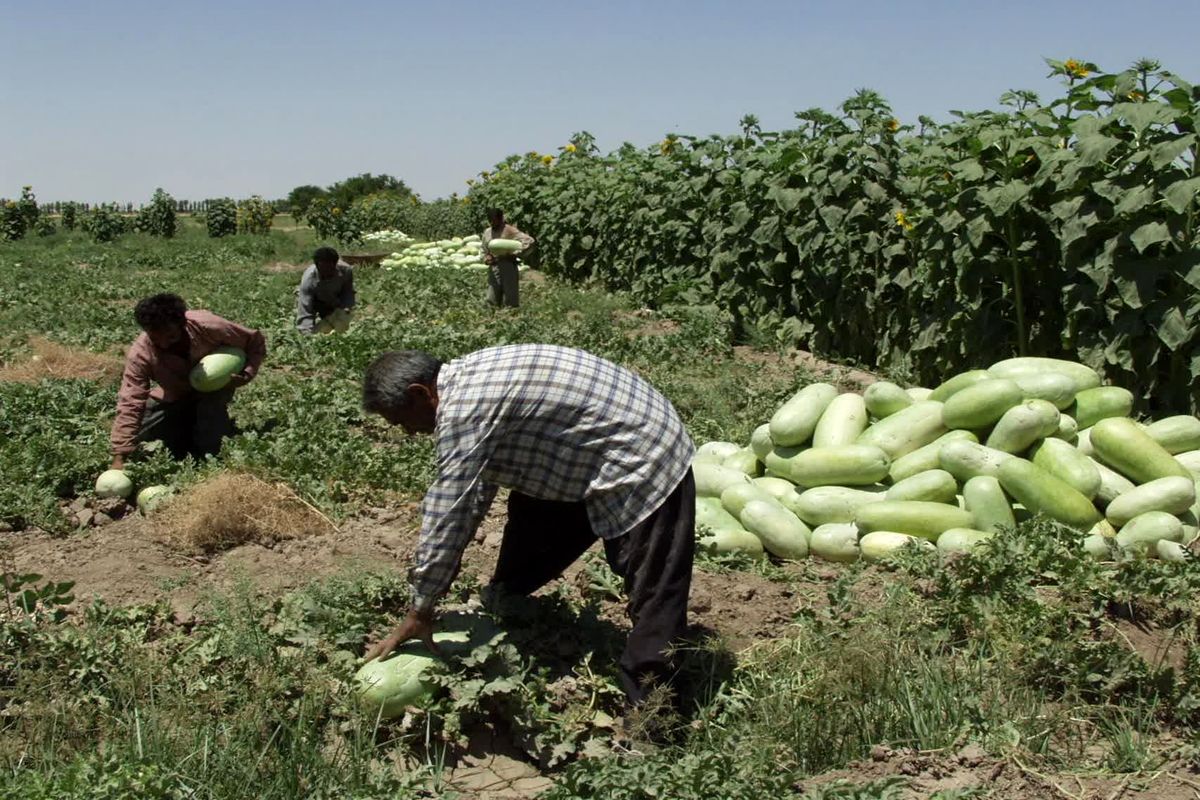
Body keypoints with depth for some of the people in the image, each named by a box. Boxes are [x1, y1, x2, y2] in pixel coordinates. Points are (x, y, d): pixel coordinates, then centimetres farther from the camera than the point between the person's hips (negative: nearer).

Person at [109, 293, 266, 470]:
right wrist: (119, 458, -42)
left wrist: (246, 374, -31)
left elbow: (256, 342, -17)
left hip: (214, 388, -3)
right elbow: (130, 404, -34)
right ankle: (189, 426, 17)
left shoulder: (207, 326, -34)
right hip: (174, 397, 3)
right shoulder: (140, 353, -31)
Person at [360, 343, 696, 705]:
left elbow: (448, 512, -21)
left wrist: (419, 613, -12)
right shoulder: (466, 380, 7)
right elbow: (475, 492, 17)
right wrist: (435, 572, 19)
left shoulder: (464, 408, -24)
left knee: (654, 599, -8)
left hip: (643, 461, -11)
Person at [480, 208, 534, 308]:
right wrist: (486, 258, 0)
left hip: (508, 269, -6)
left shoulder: (509, 230, -8)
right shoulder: (487, 232, 12)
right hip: (493, 270, 6)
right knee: (492, 302, 6)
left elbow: (529, 241, -17)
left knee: (510, 304, -4)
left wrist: (514, 255, -18)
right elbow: (484, 251, 23)